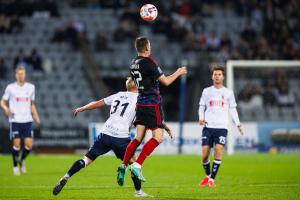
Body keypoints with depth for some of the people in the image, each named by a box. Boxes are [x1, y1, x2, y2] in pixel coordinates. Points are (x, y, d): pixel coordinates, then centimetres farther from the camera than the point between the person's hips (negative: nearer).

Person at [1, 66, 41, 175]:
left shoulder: (31, 87, 9)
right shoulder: (10, 88, 1)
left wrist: (36, 116, 5)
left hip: (27, 120, 2)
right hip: (15, 120, -2)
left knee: (29, 145, -4)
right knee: (16, 144, -5)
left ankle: (22, 160, 24)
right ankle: (15, 166, 13)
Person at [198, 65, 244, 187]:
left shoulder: (228, 93, 10)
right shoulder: (207, 91, 11)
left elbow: (232, 109, 13)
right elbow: (202, 106, 14)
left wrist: (238, 124, 2)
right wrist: (201, 117, -5)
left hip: (222, 127, -1)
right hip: (208, 126, 1)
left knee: (218, 151, -18)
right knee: (205, 155, -4)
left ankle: (212, 179, -10)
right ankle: (207, 176, 20)